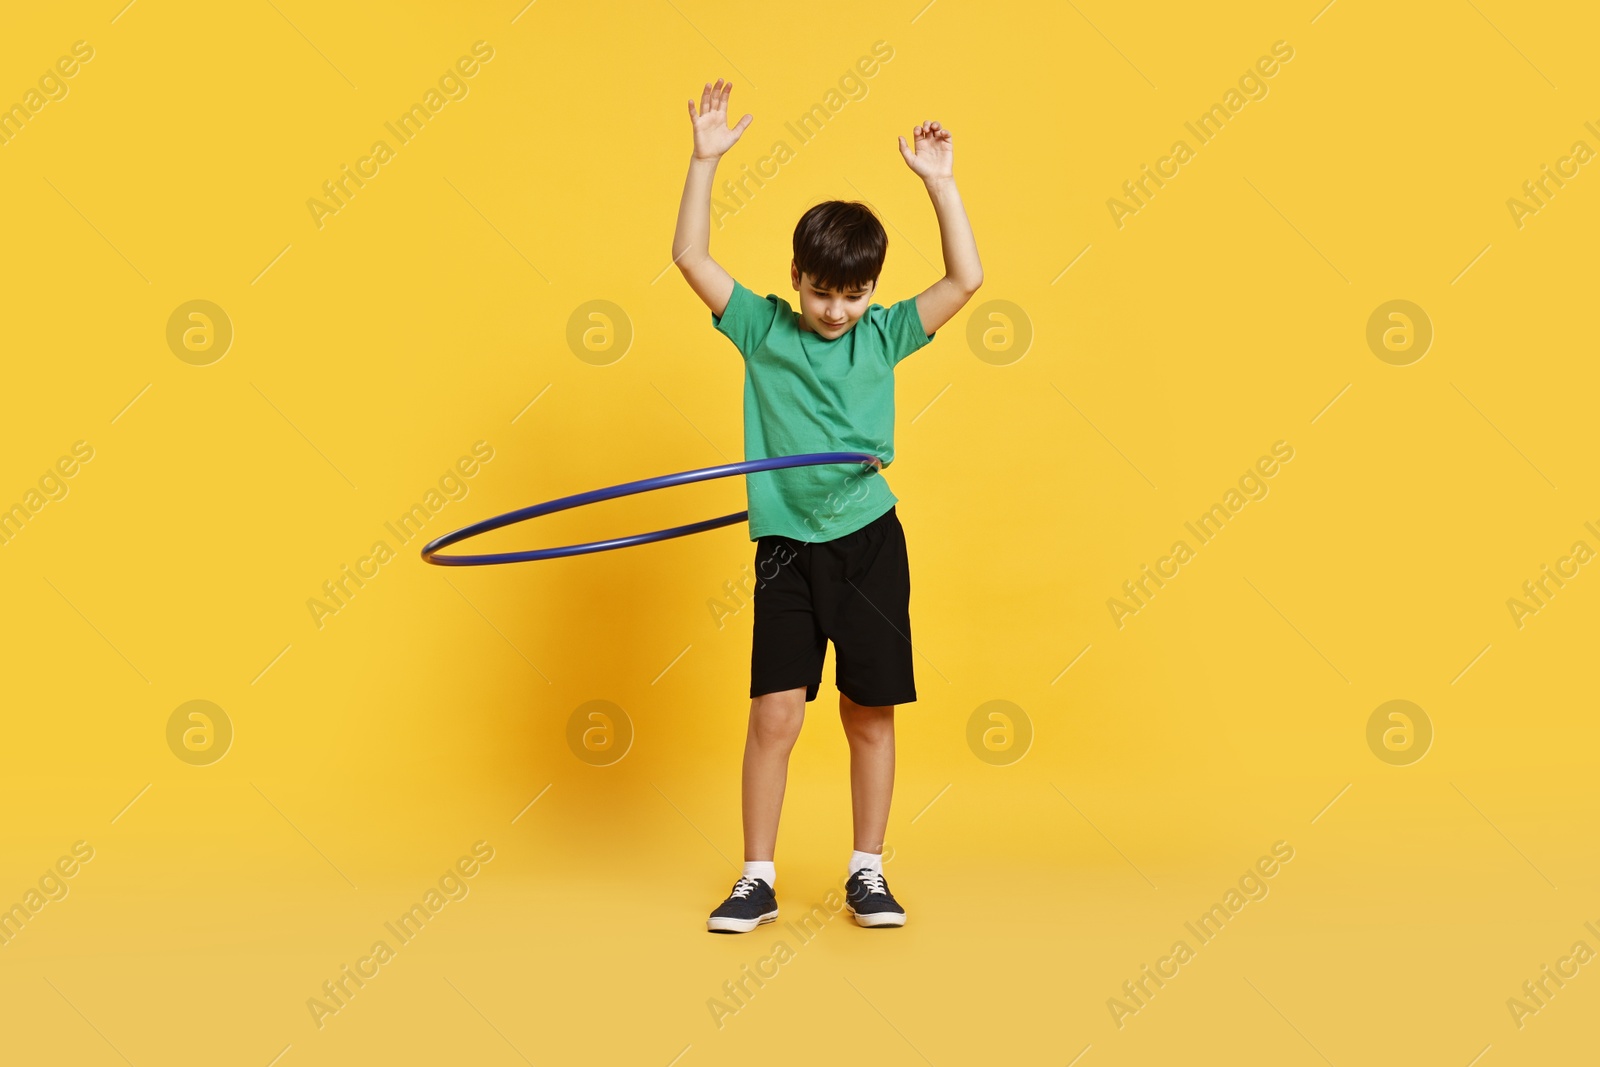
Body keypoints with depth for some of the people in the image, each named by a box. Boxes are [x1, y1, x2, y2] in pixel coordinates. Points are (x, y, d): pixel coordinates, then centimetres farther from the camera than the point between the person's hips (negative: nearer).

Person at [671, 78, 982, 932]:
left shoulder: (884, 335, 5)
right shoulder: (762, 330, 4)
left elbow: (967, 278, -2)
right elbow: (691, 257, -1)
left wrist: (939, 181, -6)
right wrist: (705, 160, -6)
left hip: (869, 541, 1)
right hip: (787, 548, -1)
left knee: (870, 715, 8)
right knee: (774, 715, -2)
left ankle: (867, 873, 22)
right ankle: (758, 879, 12)